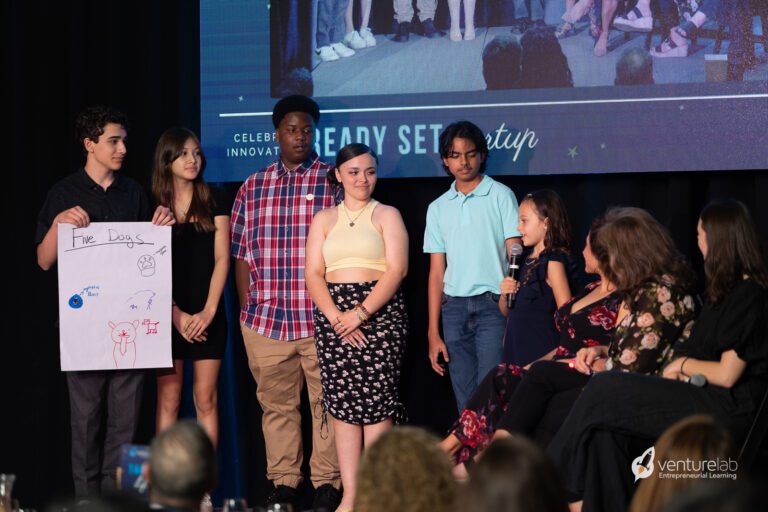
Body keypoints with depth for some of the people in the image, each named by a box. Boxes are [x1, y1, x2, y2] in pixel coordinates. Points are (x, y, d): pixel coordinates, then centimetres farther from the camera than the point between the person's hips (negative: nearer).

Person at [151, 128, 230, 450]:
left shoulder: (213, 199, 6)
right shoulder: (153, 203, 3)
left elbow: (222, 257, 2)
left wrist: (209, 310, -8)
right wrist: (176, 314, -8)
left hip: (208, 315, 1)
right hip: (167, 314, -1)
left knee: (205, 400, 1)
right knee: (168, 400, -1)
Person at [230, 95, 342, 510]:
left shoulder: (335, 182, 2)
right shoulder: (252, 188, 11)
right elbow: (241, 253, 13)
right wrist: (246, 309, 8)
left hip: (321, 319, -3)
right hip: (265, 320, 3)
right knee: (276, 403, 8)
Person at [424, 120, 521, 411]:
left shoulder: (500, 196, 3)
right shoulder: (438, 208, 13)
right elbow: (437, 272, 13)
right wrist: (433, 333, 8)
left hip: (492, 304, -4)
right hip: (454, 308, 4)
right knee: (466, 403, 5)